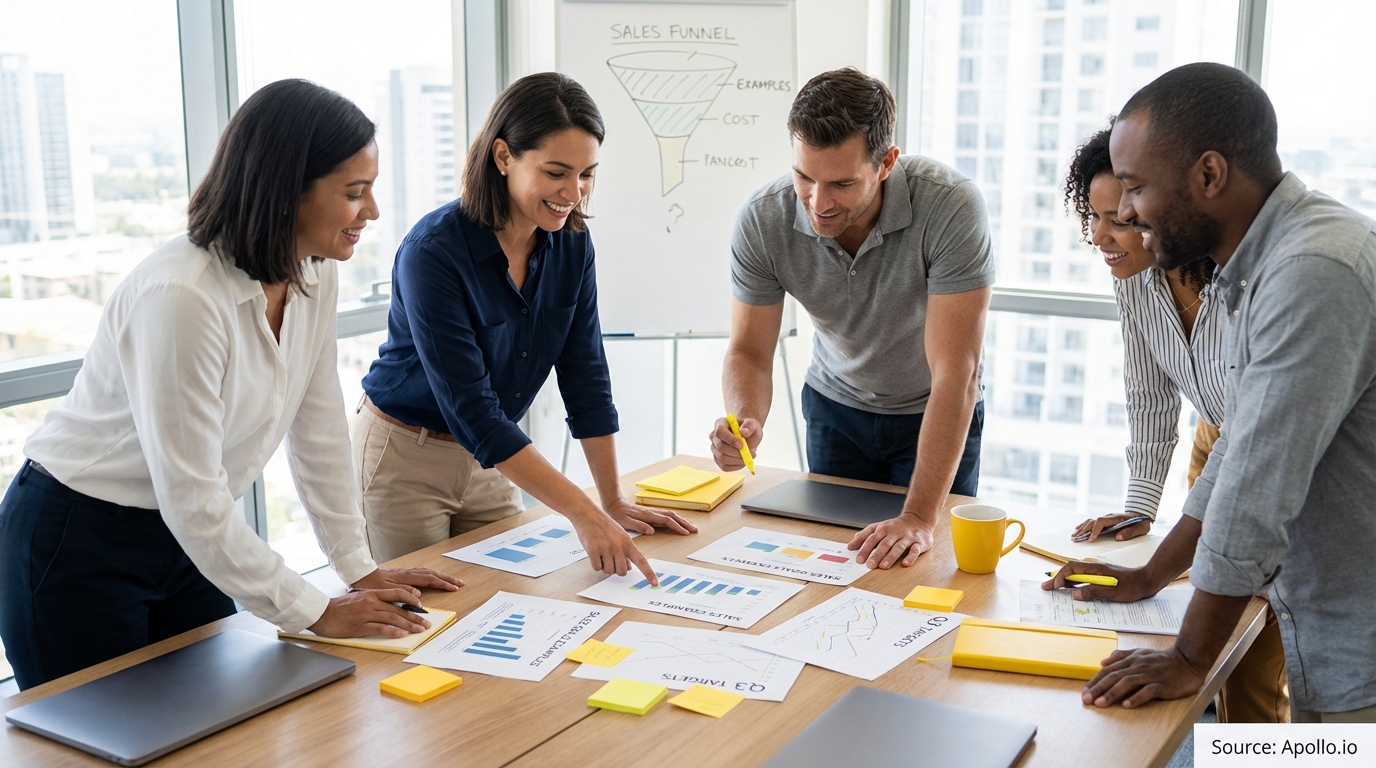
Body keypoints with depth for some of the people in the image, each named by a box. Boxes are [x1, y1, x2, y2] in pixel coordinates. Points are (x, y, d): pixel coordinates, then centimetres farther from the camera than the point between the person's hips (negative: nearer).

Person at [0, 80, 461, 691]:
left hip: (188, 540, 7)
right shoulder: (181, 295, -31)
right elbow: (190, 498, -27)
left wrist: (360, 570, 0)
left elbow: (319, 433, 1)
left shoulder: (314, 276, -7)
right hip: (78, 548, -7)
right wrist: (314, 613, -20)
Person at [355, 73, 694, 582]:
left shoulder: (571, 243, -8)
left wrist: (614, 502, -5)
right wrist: (582, 514, -34)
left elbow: (585, 373, -3)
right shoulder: (433, 252, -27)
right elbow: (469, 408, -30)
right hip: (404, 457, -5)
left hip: (489, 459, 5)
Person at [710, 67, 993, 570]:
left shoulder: (951, 207, -34)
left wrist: (920, 517, -38)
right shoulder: (761, 221, -24)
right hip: (835, 408, 3)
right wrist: (746, 421, -38)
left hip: (934, 412, -2)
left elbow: (955, 372, -34)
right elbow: (750, 351, -14)